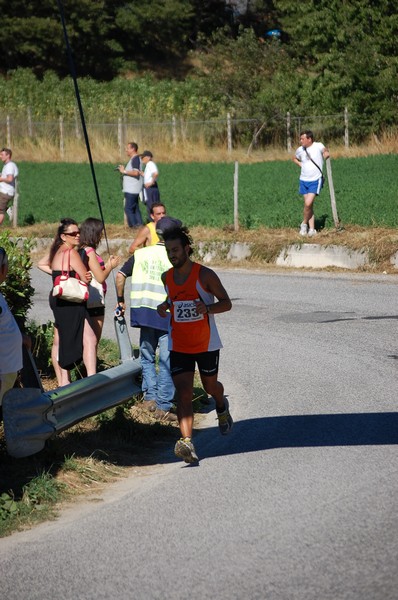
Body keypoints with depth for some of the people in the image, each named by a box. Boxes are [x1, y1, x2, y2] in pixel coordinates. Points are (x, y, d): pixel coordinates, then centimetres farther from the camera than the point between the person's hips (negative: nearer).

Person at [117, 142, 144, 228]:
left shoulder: (135, 159, -13)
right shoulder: (133, 159, 18)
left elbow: (136, 172, -25)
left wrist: (124, 171, -16)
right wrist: (124, 170, 14)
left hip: (132, 190, -11)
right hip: (131, 189, 11)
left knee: (128, 208, -11)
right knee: (135, 208, 11)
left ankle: (133, 225, -11)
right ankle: (139, 225, 12)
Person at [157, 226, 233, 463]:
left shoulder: (205, 275, -14)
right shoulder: (167, 278, 0)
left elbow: (226, 303, -8)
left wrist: (207, 308, -28)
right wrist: (165, 307, -2)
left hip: (207, 344, -2)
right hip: (179, 346, 2)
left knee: (210, 386, 19)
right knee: (183, 393, -13)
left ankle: (222, 407, 56)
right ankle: (187, 443, -25)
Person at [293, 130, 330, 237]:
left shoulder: (318, 146, -10)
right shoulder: (300, 150, 2)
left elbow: (327, 153, 10)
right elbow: (294, 159, 23)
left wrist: (322, 159, -8)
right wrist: (300, 164, 7)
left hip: (315, 180, -4)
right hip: (304, 180, 4)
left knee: (308, 203, -16)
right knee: (308, 205, 6)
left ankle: (304, 224, 6)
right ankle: (312, 229, 12)